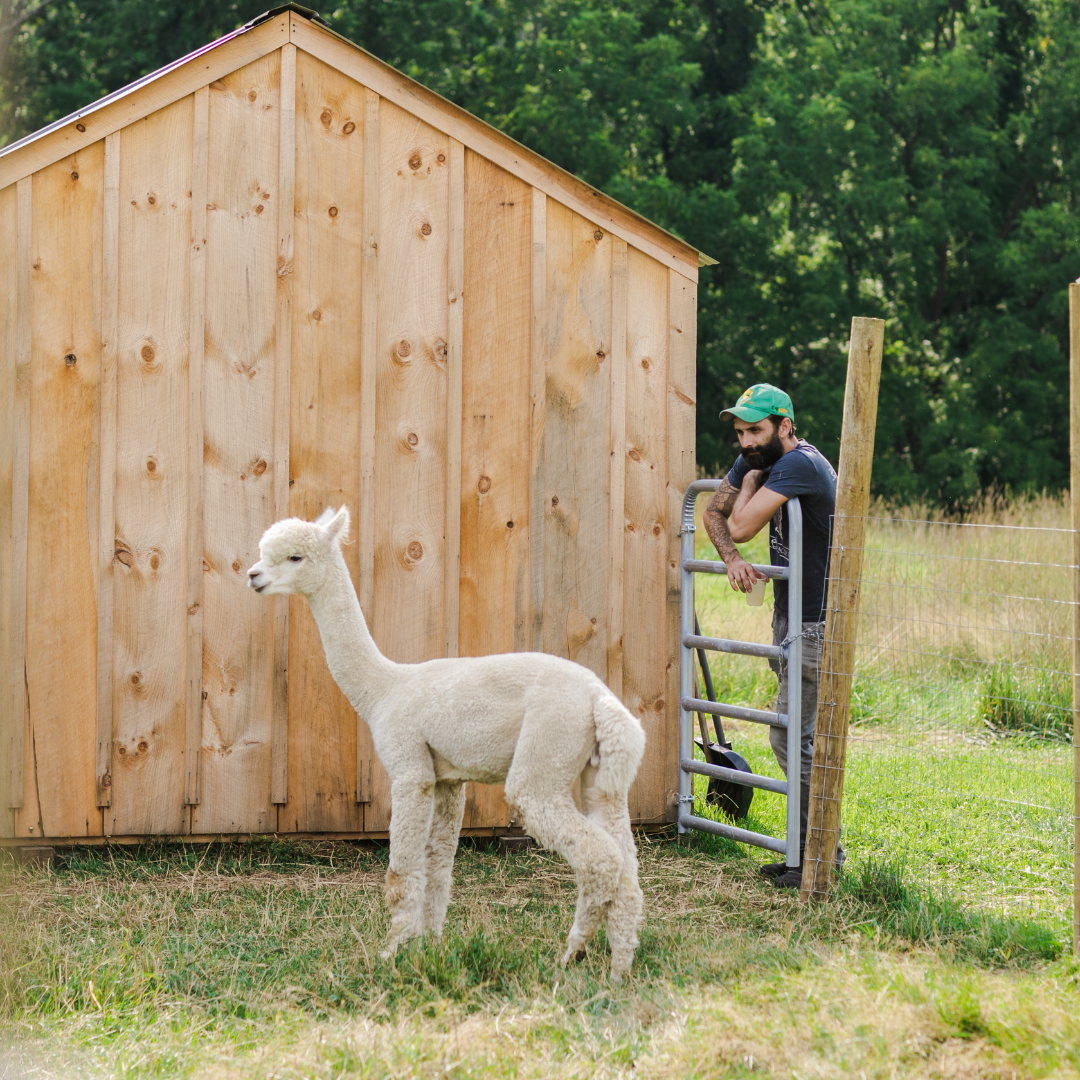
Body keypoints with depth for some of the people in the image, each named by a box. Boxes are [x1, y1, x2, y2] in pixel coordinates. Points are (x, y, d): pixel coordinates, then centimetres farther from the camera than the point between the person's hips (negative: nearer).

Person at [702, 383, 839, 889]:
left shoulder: (800, 464, -21)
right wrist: (732, 560, -1)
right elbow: (715, 512, 18)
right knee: (796, 736, 12)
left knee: (791, 737, -11)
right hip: (790, 617, 10)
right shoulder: (757, 462, 8)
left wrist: (753, 480, -6)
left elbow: (742, 525, -25)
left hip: (816, 622, -10)